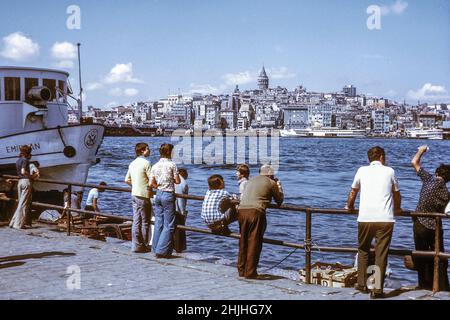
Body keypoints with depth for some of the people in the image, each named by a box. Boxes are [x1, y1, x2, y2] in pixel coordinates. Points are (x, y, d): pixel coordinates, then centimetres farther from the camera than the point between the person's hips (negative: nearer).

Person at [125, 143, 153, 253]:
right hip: (143, 195, -8)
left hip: (134, 194, 8)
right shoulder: (146, 163, -13)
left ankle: (136, 244, 12)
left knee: (136, 221, 9)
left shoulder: (132, 163, 11)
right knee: (145, 222, 0)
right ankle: (143, 245, 4)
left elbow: (127, 180, 16)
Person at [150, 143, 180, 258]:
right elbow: (177, 181, -6)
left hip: (158, 194, 6)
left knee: (158, 223, 11)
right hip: (168, 195, -6)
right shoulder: (172, 165, -9)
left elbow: (151, 184, 5)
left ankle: (157, 249, 14)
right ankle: (162, 250, -7)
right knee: (169, 225, -2)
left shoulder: (155, 166, 6)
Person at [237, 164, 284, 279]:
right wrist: (279, 186, 31)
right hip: (256, 212, -6)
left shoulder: (251, 181, 26)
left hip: (241, 210, 6)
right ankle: (250, 273, 2)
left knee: (243, 242, 15)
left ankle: (241, 270, 21)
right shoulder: (271, 183, 8)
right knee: (254, 243, 1)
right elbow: (280, 199, 17)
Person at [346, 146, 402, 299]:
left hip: (365, 218, 1)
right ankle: (378, 289, 0)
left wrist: (350, 207, 43)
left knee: (363, 251, 18)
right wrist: (397, 209, 43)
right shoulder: (389, 171, 11)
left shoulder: (362, 170, 11)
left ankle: (362, 284, 20)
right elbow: (397, 194, 24)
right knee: (381, 254, 3)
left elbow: (353, 192, 24)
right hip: (385, 219, -1)